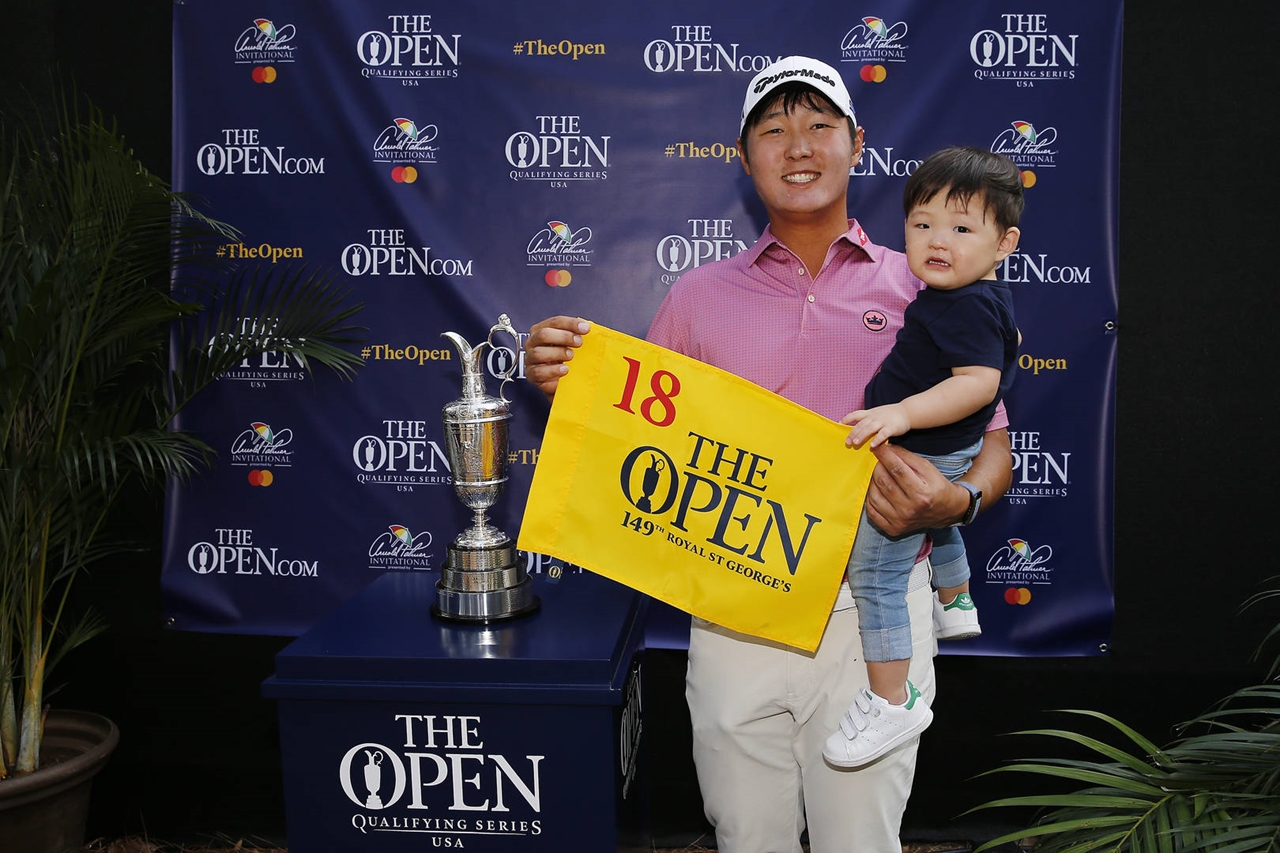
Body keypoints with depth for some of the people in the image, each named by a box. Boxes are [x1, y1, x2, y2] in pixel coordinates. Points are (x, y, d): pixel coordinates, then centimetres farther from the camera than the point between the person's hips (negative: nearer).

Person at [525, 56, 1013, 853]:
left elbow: (993, 447, 5)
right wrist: (570, 381, -9)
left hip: (871, 612, -1)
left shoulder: (920, 288, 4)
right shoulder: (702, 295, 9)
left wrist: (954, 502, -16)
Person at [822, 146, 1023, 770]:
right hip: (943, 457, 12)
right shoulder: (979, 298, 4)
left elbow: (979, 381, -39)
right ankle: (955, 606, 65)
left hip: (922, 458, -11)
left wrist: (903, 412, -47)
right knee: (937, 520, 38)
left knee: (874, 572, -10)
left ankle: (892, 701, -5)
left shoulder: (968, 307, -28)